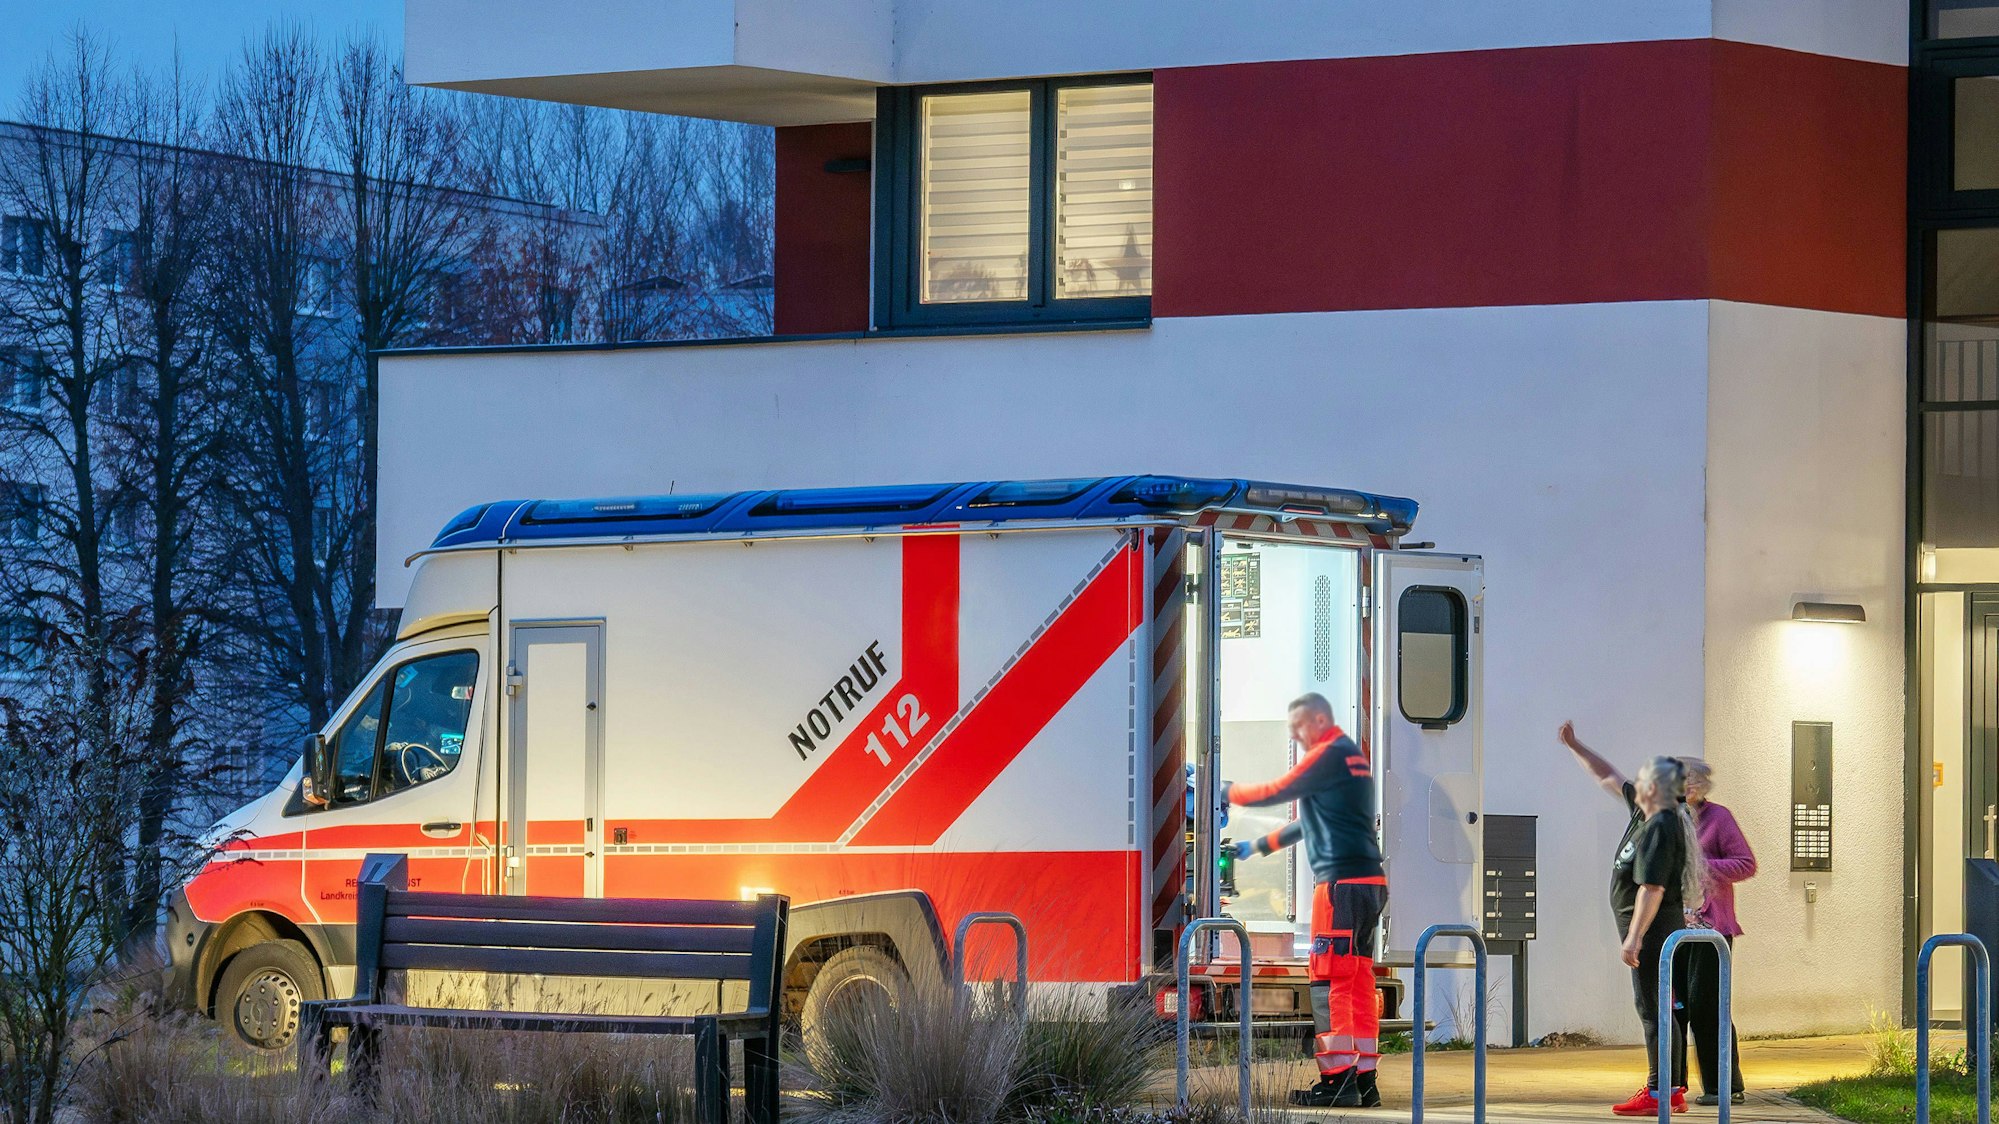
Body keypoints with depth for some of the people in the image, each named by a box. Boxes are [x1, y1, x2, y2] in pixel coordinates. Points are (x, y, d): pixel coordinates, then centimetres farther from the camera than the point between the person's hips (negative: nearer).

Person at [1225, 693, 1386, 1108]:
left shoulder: (1330, 755, -7)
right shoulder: (1353, 758, 23)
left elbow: (1276, 792, -5)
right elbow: (1317, 821, 32)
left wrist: (1227, 792, 11)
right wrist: (1260, 845, 38)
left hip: (1341, 882, -10)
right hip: (1369, 883, 10)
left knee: (1329, 979, -9)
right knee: (1358, 980, 9)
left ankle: (1338, 1080, -13)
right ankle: (1363, 1080, 9)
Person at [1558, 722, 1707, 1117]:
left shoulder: (1660, 829, -19)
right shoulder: (1646, 813, 10)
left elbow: (1652, 888, -24)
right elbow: (1609, 778, 24)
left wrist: (1633, 937, -25)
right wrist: (1575, 747, 27)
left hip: (1653, 928, -10)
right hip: (1656, 929, 10)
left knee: (1654, 1008, -10)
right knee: (1659, 1009, 12)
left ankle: (1660, 1093, -10)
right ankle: (1675, 1090, 15)